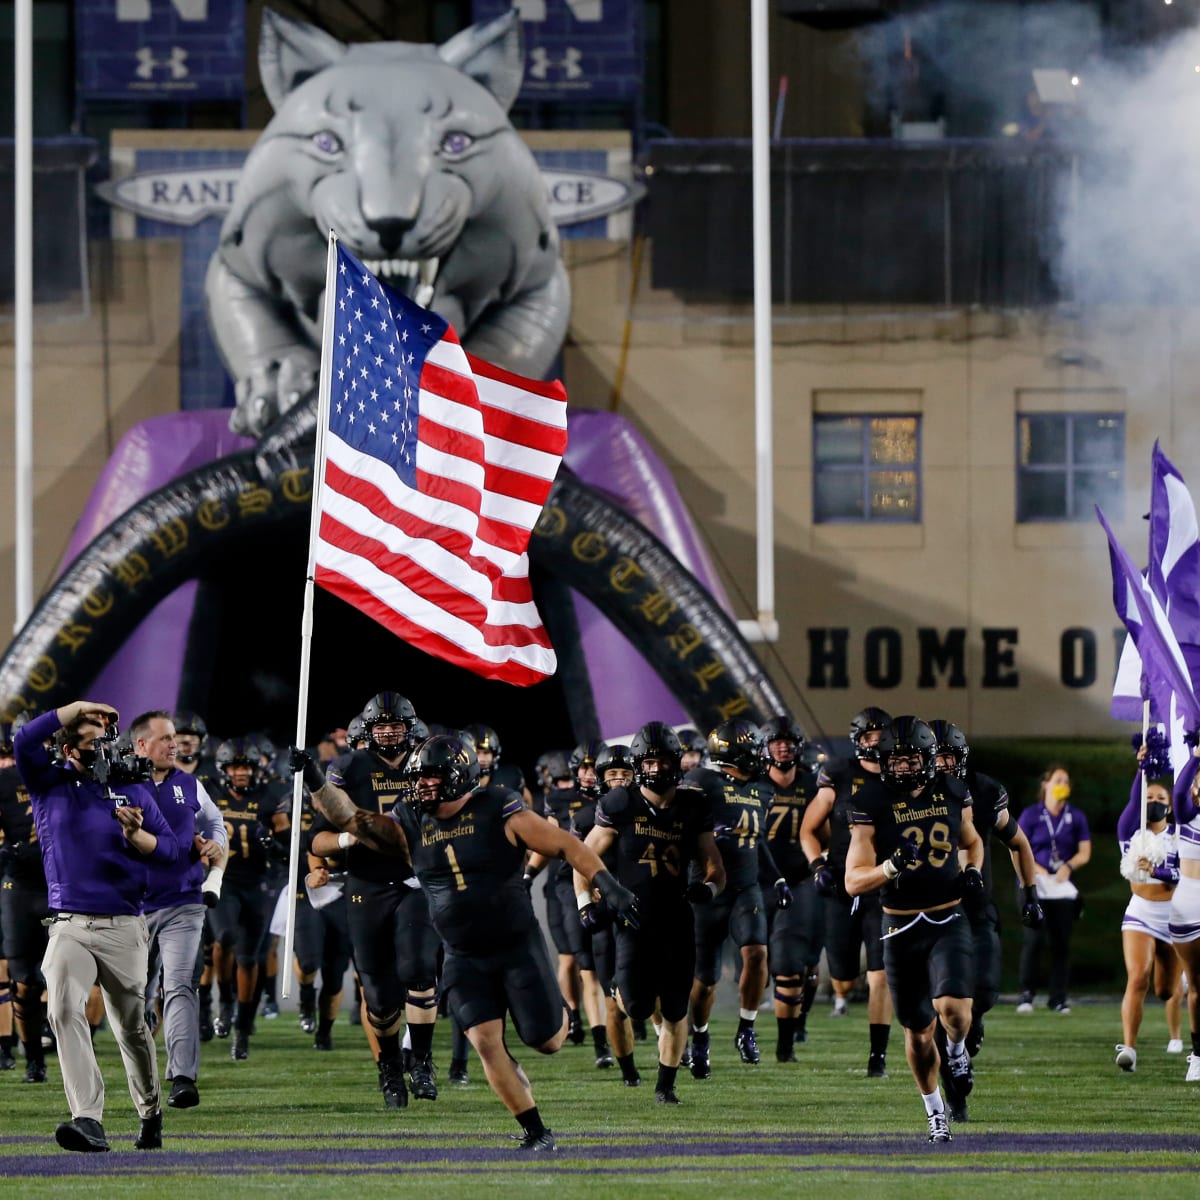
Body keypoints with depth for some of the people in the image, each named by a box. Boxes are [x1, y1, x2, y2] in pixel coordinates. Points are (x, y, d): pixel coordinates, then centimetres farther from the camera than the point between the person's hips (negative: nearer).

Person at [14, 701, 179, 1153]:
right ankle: (88, 1120, -30)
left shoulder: (132, 790, 9)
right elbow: (25, 740, -9)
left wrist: (135, 835, -16)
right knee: (65, 1010, -22)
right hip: (69, 925, -1)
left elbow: (169, 849, 4)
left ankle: (151, 1113, 30)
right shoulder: (49, 785, 8)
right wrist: (80, 706, -5)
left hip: (124, 926, 1)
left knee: (132, 1026, 8)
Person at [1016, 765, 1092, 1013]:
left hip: (1063, 888, 2)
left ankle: (1058, 998, 6)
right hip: (1034, 887, -2)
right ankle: (1026, 994, -4)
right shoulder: (1030, 815, 2)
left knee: (1061, 943, 1)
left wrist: (1068, 867, -13)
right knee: (1034, 939, -12)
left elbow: (1085, 853, 7)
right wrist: (1039, 871, -15)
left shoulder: (1076, 817, 8)